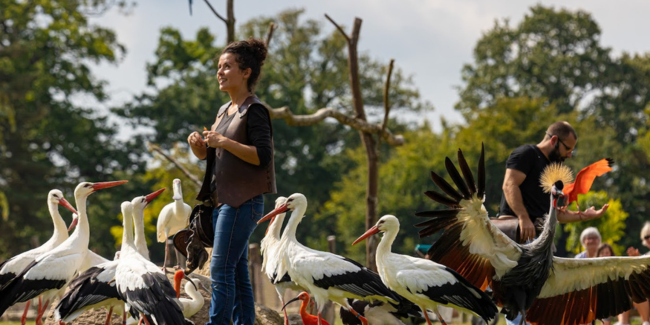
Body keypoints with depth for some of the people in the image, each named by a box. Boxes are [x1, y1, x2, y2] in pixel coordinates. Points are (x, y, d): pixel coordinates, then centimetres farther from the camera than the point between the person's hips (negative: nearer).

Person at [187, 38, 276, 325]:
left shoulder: (254, 111, -9)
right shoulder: (224, 111, 17)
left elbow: (263, 156, -18)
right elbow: (209, 155, 22)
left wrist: (224, 142, -22)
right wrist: (198, 144, 0)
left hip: (243, 201, -9)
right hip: (223, 201, 9)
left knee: (221, 270, -12)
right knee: (237, 272, 9)